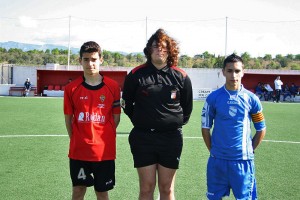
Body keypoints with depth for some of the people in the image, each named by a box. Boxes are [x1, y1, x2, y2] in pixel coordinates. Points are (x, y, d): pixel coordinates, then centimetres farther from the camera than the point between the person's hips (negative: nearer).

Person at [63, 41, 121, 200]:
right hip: (78, 150, 1)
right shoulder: (71, 88, -3)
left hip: (104, 150, 0)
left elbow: (116, 117, 4)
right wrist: (76, 140, 2)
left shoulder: (113, 86, -4)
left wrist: (104, 137, 2)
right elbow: (68, 118, 5)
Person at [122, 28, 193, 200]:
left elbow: (187, 107, 12)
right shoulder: (136, 75, -3)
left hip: (171, 138, 1)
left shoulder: (181, 77, 0)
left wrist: (176, 123, 10)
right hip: (143, 137, 0)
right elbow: (127, 104, 10)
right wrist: (140, 122, 10)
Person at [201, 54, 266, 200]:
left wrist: (249, 150, 4)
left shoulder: (251, 99, -1)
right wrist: (213, 150, 2)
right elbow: (205, 128, 5)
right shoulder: (213, 98, -2)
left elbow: (261, 129, 8)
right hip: (217, 160, 0)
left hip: (243, 160, 0)